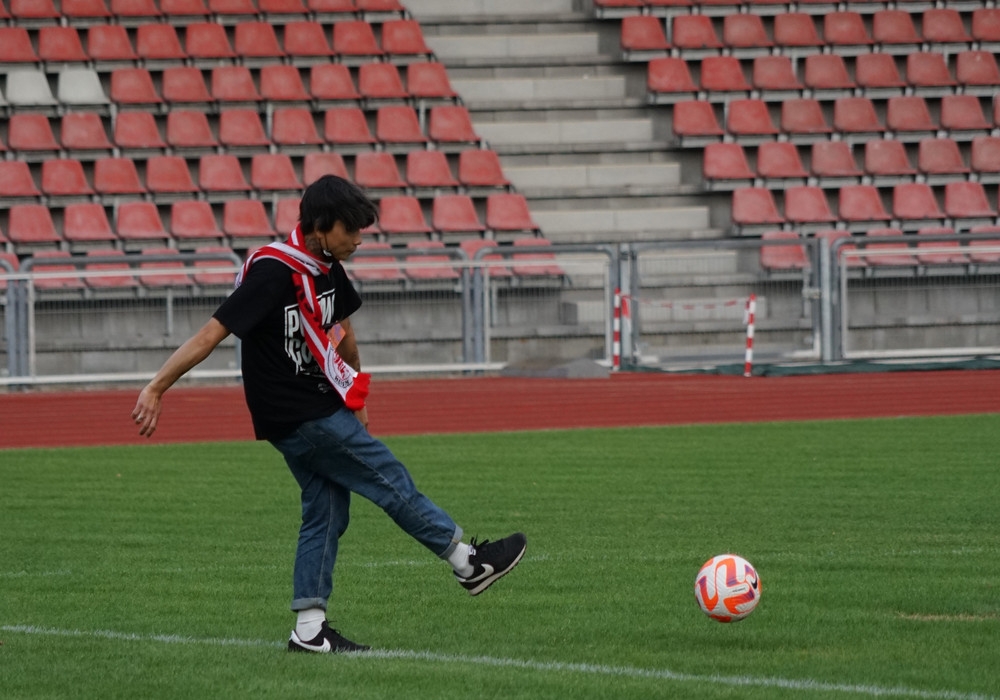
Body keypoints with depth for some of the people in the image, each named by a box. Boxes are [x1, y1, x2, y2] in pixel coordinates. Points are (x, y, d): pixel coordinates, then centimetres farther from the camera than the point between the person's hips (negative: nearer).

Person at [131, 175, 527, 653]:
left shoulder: (327, 269, 6)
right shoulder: (273, 273, -23)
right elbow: (213, 332, -26)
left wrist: (355, 395, 32)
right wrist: (156, 389, -29)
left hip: (321, 409, 9)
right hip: (300, 417, -9)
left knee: (327, 513, 9)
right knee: (391, 481, 0)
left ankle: (309, 629, 10)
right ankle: (470, 563, 13)